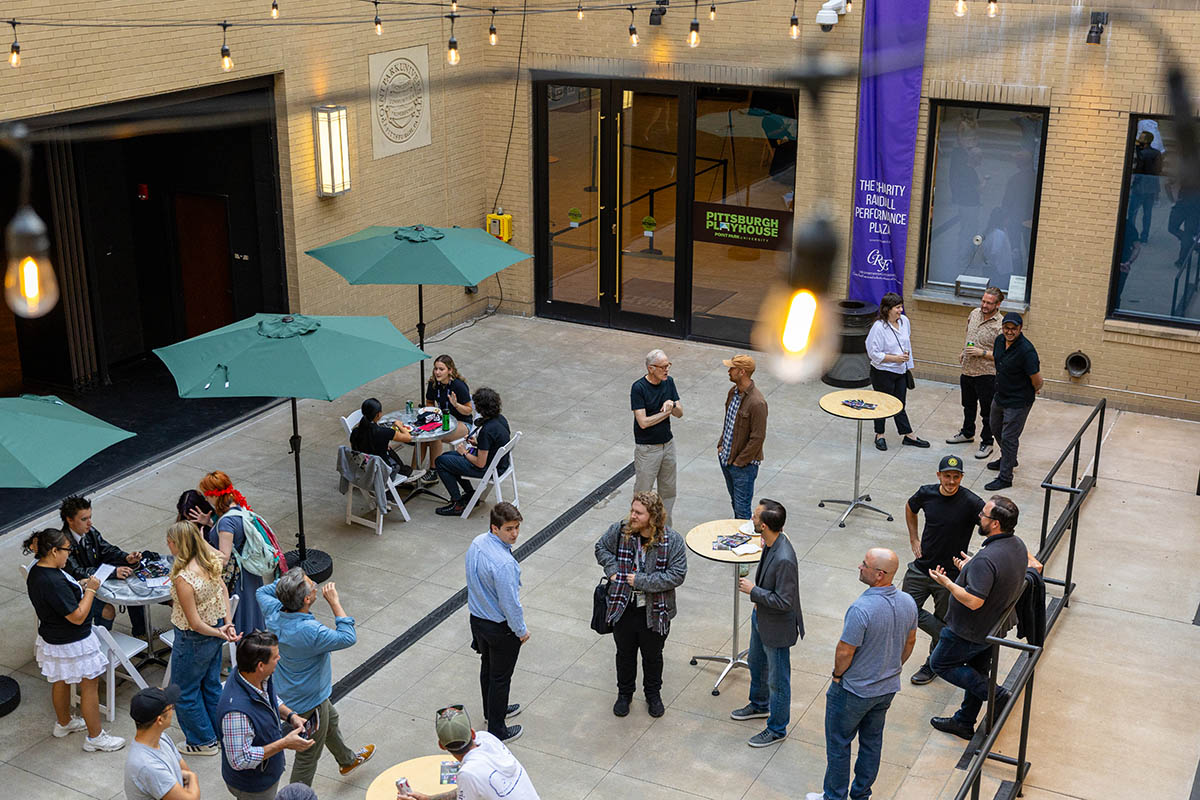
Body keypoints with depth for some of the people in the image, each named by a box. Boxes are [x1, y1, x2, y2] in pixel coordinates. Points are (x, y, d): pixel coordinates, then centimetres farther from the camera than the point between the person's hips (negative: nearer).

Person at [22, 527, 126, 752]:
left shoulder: (36, 572, -3)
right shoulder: (54, 582, -34)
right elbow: (77, 616, -30)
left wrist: (79, 586, 3)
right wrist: (90, 590, -20)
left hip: (51, 638, 10)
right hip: (71, 644, -10)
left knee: (60, 681, 27)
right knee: (89, 685, 5)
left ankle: (64, 723, 47)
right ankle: (95, 737, 16)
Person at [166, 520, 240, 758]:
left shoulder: (183, 579, -32)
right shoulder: (210, 561, -10)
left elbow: (195, 623, -26)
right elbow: (223, 589, 5)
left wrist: (219, 632, -13)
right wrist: (227, 624, 2)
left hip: (194, 640, -8)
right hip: (215, 629, 8)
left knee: (184, 692, 15)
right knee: (211, 685, 25)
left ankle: (203, 742, 29)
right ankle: (218, 734, 40)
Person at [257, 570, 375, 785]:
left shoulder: (274, 613, -18)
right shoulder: (311, 632, -41)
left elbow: (263, 592, 5)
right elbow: (348, 637, -28)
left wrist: (286, 582, -9)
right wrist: (334, 602, -27)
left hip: (289, 691, 9)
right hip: (309, 702, -9)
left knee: (330, 719, 34)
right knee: (308, 756, 11)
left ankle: (348, 760, 57)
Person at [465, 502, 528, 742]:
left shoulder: (477, 543, -8)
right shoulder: (503, 563, -35)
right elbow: (509, 602, -27)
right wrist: (522, 630, -11)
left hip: (477, 620, 8)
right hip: (500, 628, -8)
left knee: (487, 667, 27)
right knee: (500, 677, 11)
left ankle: (493, 711, 50)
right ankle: (496, 731, 26)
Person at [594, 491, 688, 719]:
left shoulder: (672, 541, -18)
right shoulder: (620, 531, -11)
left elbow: (677, 574, -19)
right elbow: (601, 547, 8)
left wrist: (642, 581, -22)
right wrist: (613, 571, -8)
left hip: (654, 612, -2)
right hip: (623, 607, 2)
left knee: (653, 655, 19)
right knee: (625, 653, 20)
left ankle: (653, 694, 43)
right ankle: (624, 693, 43)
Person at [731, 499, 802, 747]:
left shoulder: (784, 559, -37)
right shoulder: (771, 543, -9)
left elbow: (784, 602, -31)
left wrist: (753, 590, -23)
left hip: (777, 627, -9)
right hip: (761, 617, 9)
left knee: (777, 680, 12)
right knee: (756, 665, 30)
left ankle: (777, 729, 31)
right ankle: (759, 705, 54)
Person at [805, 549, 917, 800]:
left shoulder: (861, 609, -33)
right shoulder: (908, 603, -9)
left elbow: (845, 652, -24)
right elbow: (910, 642, 6)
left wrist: (837, 674, -5)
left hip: (853, 691, -7)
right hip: (888, 687, 7)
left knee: (838, 744, 12)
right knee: (872, 741, 22)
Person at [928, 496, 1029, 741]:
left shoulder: (986, 559, -35)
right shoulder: (1018, 545, -6)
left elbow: (974, 601, -35)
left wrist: (946, 582, -23)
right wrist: (971, 569, 10)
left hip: (969, 632, -9)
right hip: (994, 626, 9)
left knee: (940, 663, 12)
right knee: (976, 672, 23)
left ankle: (995, 694, 4)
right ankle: (964, 723, 36)